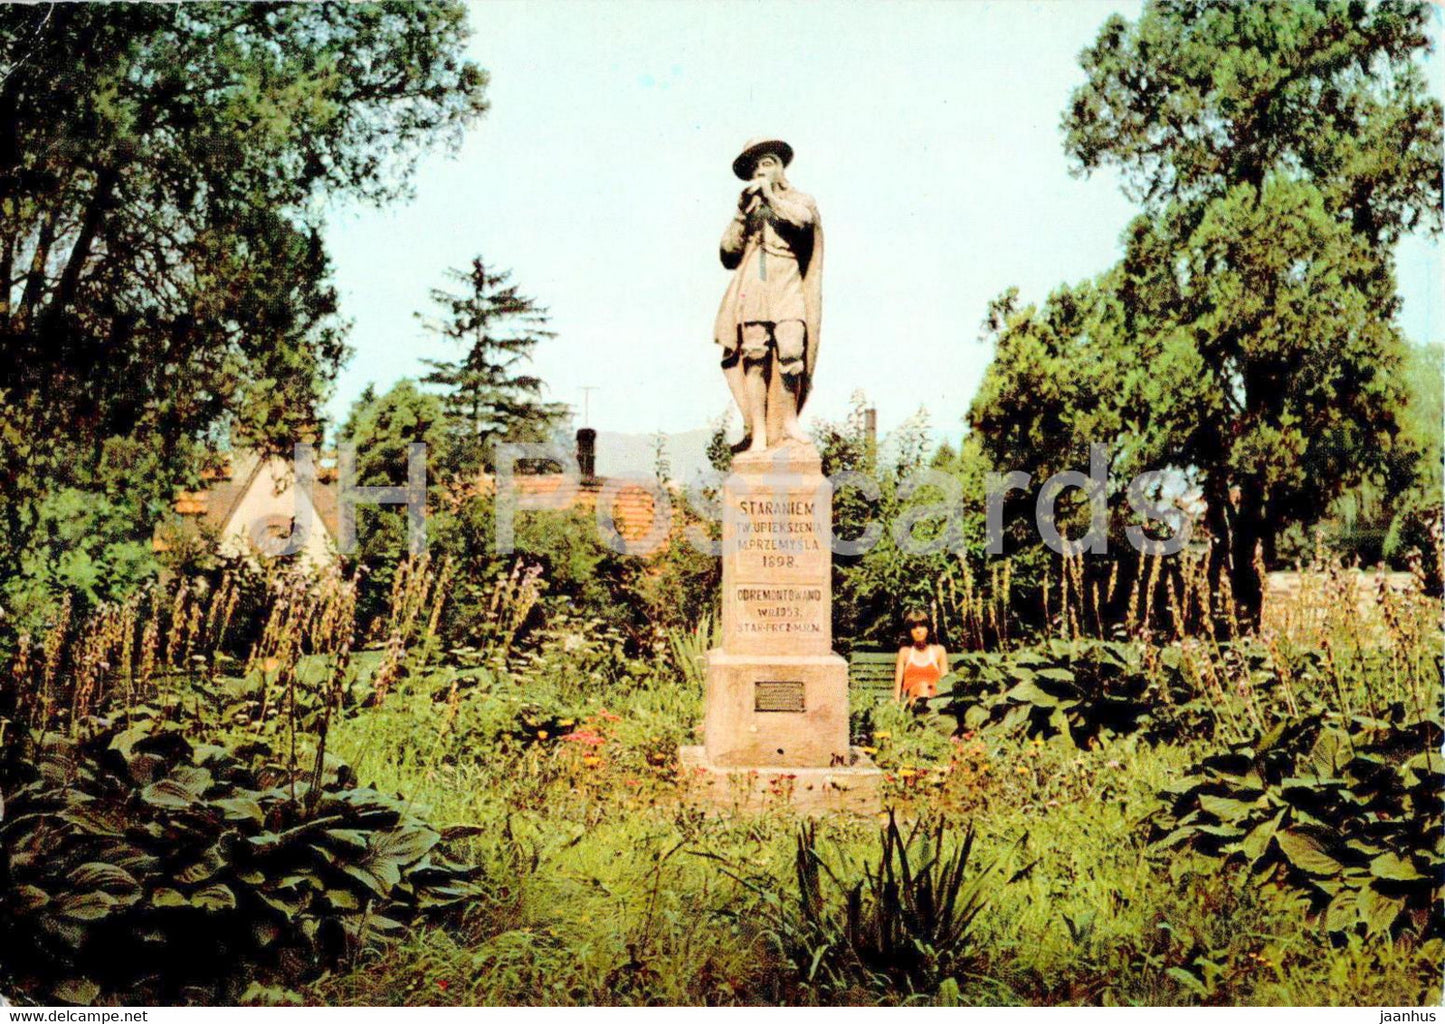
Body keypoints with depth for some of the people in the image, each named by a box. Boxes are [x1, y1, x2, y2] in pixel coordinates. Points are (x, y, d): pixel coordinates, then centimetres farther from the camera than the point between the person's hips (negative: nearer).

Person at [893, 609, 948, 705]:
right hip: (909, 699, 0)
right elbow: (898, 679, 12)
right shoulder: (905, 652, 18)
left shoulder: (939, 651, 18)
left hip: (933, 698, 0)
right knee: (922, 685, -37)